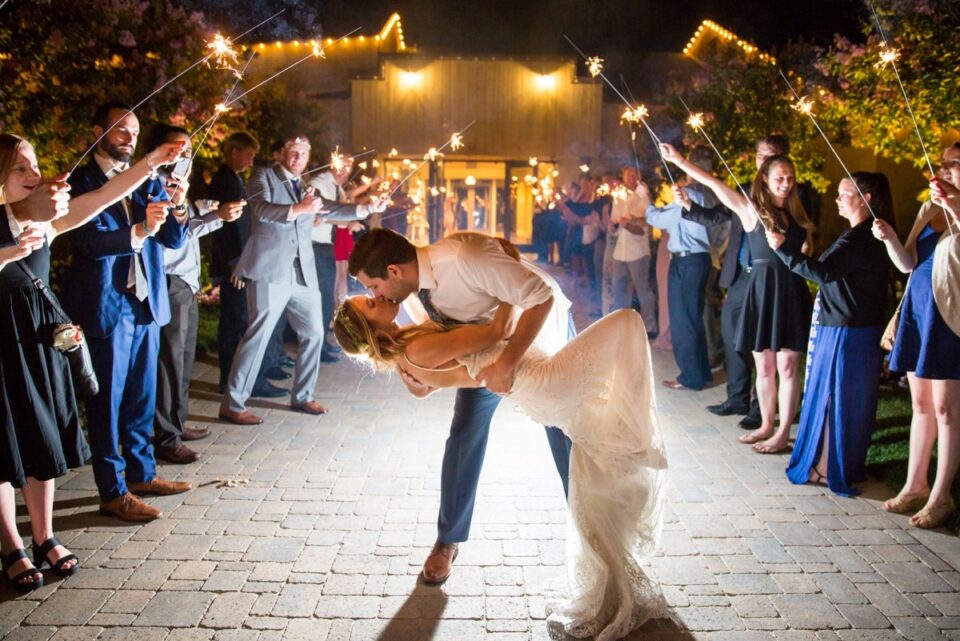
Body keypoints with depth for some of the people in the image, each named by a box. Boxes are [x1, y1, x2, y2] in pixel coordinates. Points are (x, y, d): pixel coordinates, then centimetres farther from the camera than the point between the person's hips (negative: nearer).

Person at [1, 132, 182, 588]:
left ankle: (44, 538, 28)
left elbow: (106, 195, -7)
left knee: (42, 443, 13)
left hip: (40, 342, 5)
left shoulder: (45, 217, 1)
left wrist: (152, 161, -16)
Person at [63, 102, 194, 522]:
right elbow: (89, 241, -20)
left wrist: (177, 207, -16)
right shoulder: (80, 183, -7)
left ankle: (141, 473, 29)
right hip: (105, 307, -6)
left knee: (142, 397, 15)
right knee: (107, 401, 3)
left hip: (146, 302, 6)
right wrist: (138, 232, -36)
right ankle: (113, 492, 12)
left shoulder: (147, 182, 10)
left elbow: (174, 240, 4)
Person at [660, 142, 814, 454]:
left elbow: (806, 252, 17)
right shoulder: (751, 209, 1)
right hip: (762, 289, -1)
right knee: (763, 367, 7)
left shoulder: (797, 213, 10)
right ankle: (767, 425, 23)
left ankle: (783, 433, 9)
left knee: (786, 367, 0)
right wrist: (679, 161, -14)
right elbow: (714, 184, -7)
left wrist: (805, 250, -7)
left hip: (792, 291, 1)